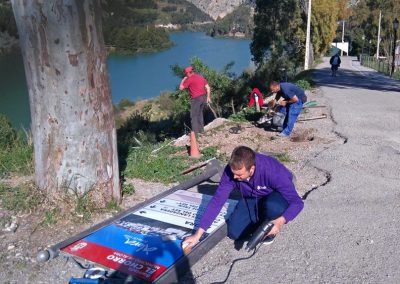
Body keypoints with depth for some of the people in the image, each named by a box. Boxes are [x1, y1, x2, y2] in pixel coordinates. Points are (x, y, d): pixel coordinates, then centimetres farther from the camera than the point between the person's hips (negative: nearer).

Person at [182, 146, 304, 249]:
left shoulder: (271, 170, -39)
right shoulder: (231, 170, -28)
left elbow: (297, 202, -34)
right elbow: (217, 200, -24)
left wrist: (280, 221, -52)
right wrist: (198, 234, -27)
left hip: (277, 195, -3)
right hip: (252, 199, 3)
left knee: (273, 206, -38)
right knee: (234, 232, -13)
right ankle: (261, 219, 14)